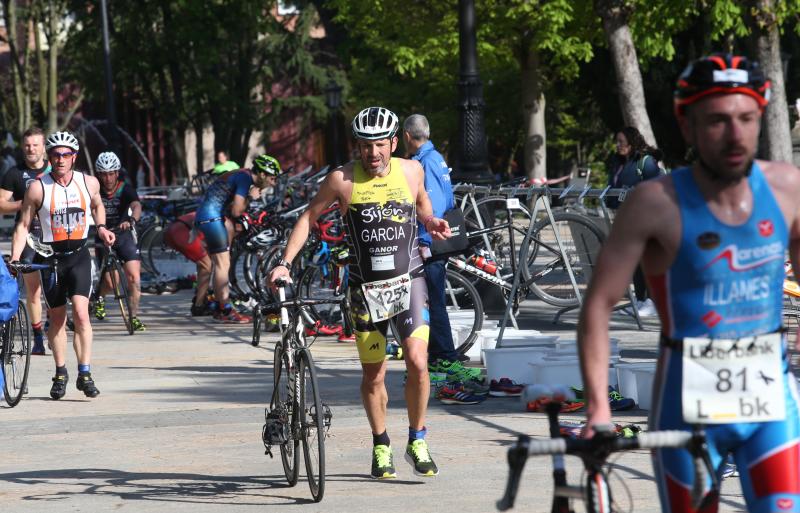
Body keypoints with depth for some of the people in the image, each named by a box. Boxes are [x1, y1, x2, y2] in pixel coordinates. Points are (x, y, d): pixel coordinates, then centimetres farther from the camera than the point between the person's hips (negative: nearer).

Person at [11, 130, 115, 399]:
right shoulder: (37, 188, -8)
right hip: (51, 257, 0)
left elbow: (97, 206, 23)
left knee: (81, 312, -16)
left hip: (79, 255, 0)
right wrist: (14, 259, -11)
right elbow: (23, 225, -3)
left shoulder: (89, 183, 0)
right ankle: (60, 373, 22)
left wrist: (101, 227, 5)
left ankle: (85, 374, -14)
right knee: (57, 318, 8)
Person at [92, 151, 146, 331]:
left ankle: (133, 317, 1)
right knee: (110, 282, -8)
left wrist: (131, 220, -51)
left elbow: (136, 206, -30)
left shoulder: (125, 188, -13)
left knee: (134, 276, -12)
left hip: (124, 234, 0)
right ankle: (99, 297, 27)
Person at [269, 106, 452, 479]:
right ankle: (381, 447, 25)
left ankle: (417, 441, 3)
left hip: (408, 280, 0)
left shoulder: (411, 171, 0)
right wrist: (285, 263, -5)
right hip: (365, 288, 0)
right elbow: (309, 217, 2)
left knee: (417, 362, -15)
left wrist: (431, 221, 1)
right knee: (373, 375, 6)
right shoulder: (342, 179, -7)